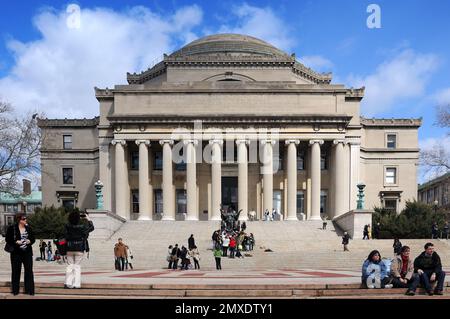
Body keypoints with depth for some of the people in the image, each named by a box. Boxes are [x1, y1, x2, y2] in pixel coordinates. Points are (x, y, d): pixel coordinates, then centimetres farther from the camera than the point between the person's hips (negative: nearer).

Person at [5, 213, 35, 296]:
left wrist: (30, 241, -7)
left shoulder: (28, 228, 6)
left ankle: (29, 289, 10)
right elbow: (7, 239, -3)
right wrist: (16, 242, -17)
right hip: (16, 253, -3)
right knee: (16, 271, 5)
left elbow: (33, 238, 14)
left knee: (29, 271, 2)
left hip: (27, 252, 3)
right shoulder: (12, 228, -5)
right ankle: (15, 290, 18)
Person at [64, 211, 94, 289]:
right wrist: (88, 219, 15)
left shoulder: (67, 226, -4)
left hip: (69, 249, 2)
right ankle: (76, 284, 1)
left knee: (70, 265, 10)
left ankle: (68, 283, 4)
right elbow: (91, 228, 8)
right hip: (79, 249, -2)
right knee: (77, 266, 4)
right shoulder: (82, 226, -9)